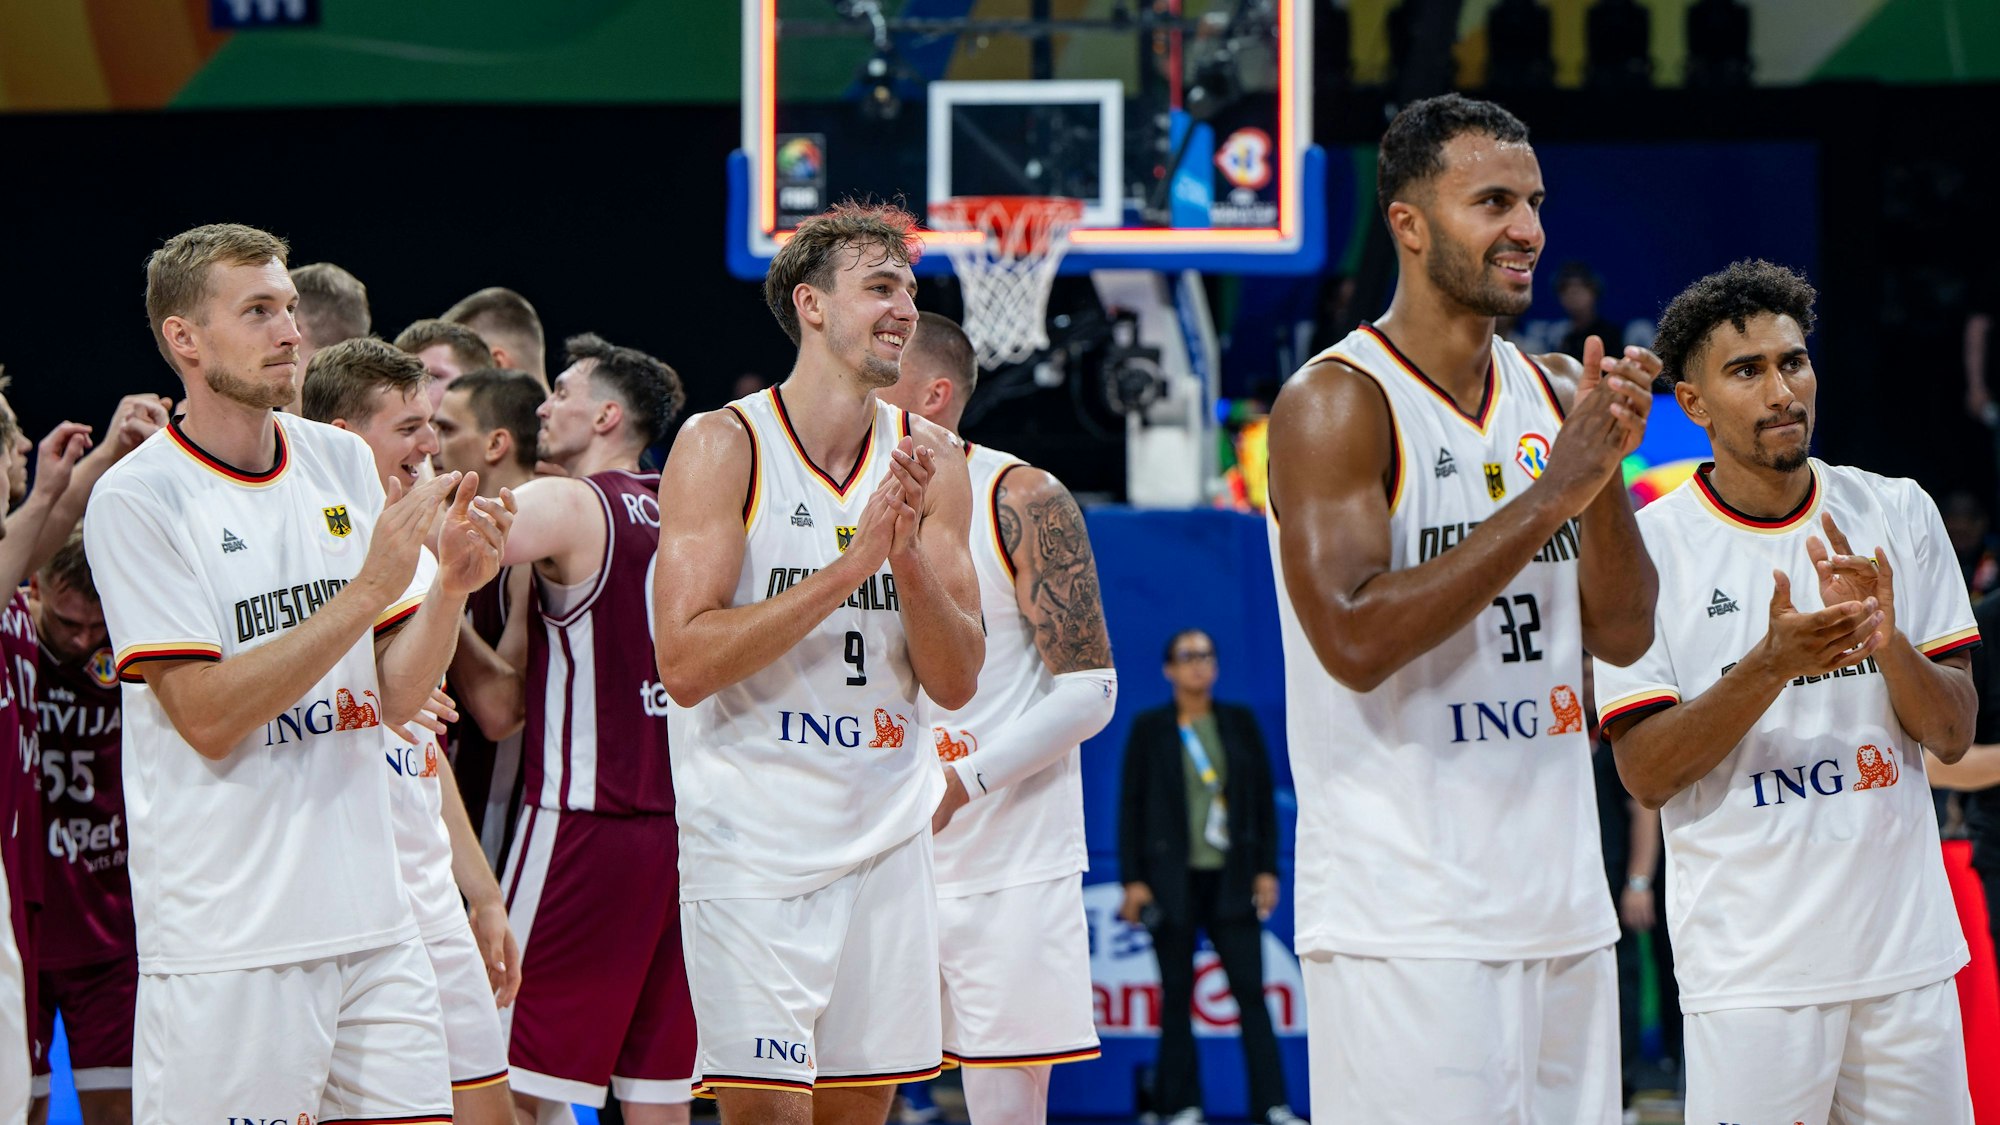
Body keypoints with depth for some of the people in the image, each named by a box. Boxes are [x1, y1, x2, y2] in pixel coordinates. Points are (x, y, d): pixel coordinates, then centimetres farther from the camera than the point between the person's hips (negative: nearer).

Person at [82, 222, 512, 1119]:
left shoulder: (344, 463, 10)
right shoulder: (137, 500, -7)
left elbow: (397, 700, 11)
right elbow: (208, 717, -15)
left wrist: (453, 583, -7)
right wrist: (371, 588, -18)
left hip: (374, 924, 5)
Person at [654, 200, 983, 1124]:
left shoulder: (930, 461, 6)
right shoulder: (724, 445, -8)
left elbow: (956, 682, 4)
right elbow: (685, 664, -17)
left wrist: (909, 555, -13)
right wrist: (850, 565, -21)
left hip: (886, 839, 5)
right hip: (754, 846, -5)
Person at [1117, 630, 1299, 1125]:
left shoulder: (1239, 722, 8)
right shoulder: (1149, 728, 3)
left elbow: (1264, 797, 10)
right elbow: (1130, 805, 2)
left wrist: (1267, 869, 2)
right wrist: (1133, 880, -4)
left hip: (1230, 879, 1)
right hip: (1172, 878, -1)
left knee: (1250, 988, -4)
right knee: (1176, 995, 2)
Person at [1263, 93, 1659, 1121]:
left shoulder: (1554, 394, 12)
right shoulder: (1334, 404, -9)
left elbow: (1622, 637, 10)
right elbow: (1355, 641, -20)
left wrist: (1606, 468, -7)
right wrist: (1548, 496, -19)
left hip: (1561, 910, 7)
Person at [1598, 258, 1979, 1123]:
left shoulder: (1898, 514, 6)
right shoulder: (1647, 547, -4)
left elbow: (1953, 736, 6)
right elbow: (1645, 773, -7)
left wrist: (1887, 642, -13)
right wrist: (1771, 665, -20)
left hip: (1907, 953, 3)